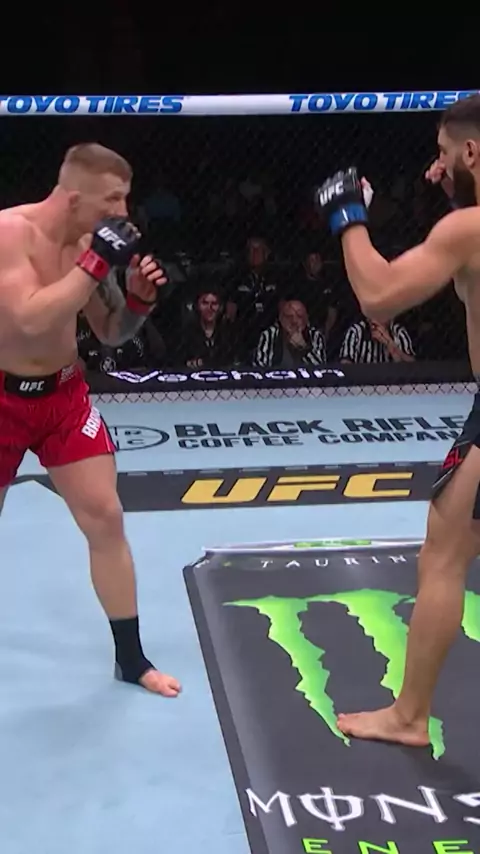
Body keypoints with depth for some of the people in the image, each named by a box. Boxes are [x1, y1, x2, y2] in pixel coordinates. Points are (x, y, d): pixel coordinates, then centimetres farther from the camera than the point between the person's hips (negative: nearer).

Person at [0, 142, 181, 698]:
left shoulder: (90, 244, -3)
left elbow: (111, 334, 8)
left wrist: (139, 297, -12)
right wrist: (97, 265, -32)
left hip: (63, 393, 5)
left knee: (106, 518, 1)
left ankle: (131, 659, 12)